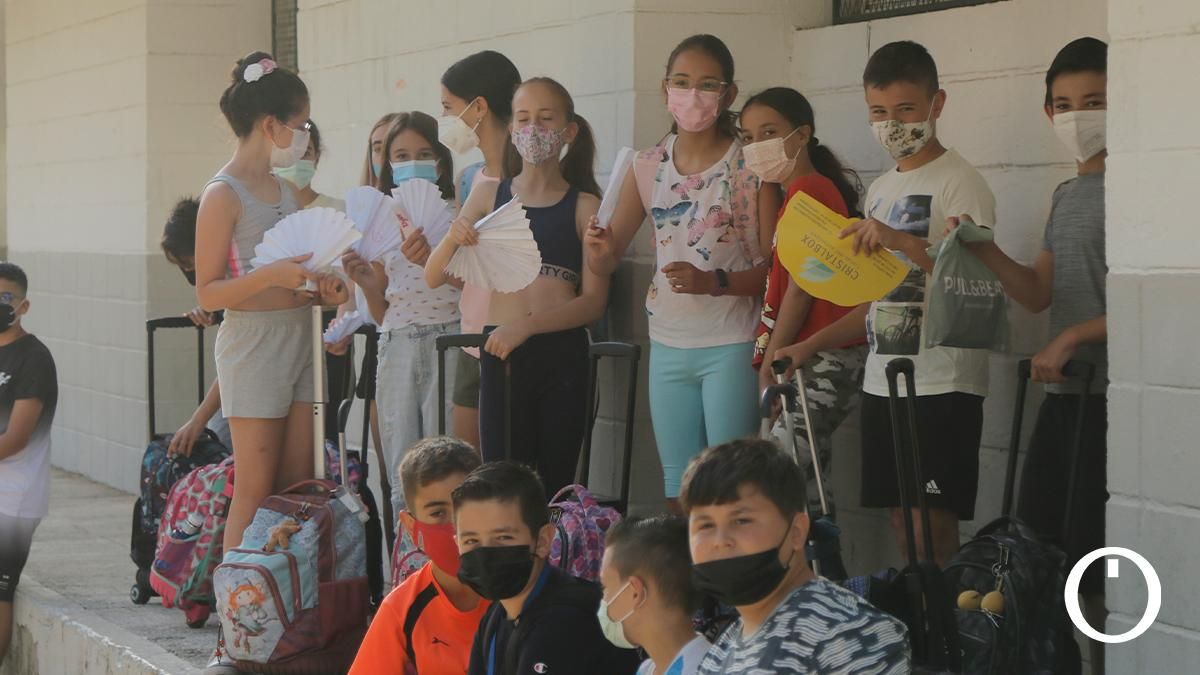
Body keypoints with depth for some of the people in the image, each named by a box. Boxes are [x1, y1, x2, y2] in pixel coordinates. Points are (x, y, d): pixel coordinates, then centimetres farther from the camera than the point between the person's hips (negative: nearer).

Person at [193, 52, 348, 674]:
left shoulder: (284, 190, 14)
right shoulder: (224, 195, -10)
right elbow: (209, 293, -11)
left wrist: (319, 290, 3)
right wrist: (271, 276, -24)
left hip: (296, 339, 8)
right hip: (252, 344, -8)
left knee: (298, 488, 5)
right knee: (256, 492, -6)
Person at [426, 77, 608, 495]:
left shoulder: (585, 207, 5)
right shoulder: (489, 197, 12)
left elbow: (593, 302, -3)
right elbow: (432, 278, 10)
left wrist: (527, 325, -17)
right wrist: (453, 239, -10)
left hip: (562, 355, -1)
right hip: (501, 356, 1)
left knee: (555, 485, 0)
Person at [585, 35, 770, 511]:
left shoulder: (752, 165, -7)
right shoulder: (648, 168, 5)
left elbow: (773, 268, -9)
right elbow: (605, 265, 8)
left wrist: (714, 282, -24)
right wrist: (600, 249, -15)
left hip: (731, 346, -4)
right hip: (668, 347, 5)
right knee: (678, 490, 9)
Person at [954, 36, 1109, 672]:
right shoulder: (1066, 196, 16)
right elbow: (1038, 294, 13)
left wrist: (1070, 339, -17)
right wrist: (986, 251, -2)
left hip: (1109, 395, -8)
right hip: (1063, 393, 8)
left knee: (1092, 550, -6)